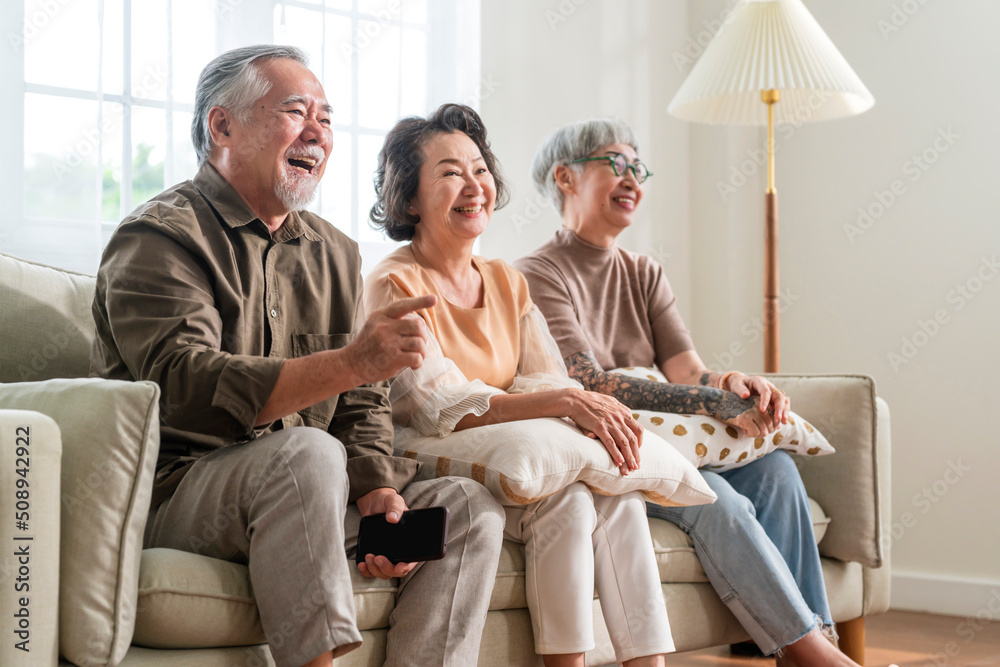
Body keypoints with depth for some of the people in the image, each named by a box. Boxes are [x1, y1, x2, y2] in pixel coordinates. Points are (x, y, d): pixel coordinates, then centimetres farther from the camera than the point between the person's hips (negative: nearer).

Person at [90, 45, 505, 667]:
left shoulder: (335, 253, 15)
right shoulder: (158, 237, -8)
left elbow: (362, 404, 14)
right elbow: (186, 387, -24)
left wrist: (377, 491, -7)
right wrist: (352, 363, -33)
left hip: (296, 494, 7)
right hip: (177, 491, -7)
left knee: (469, 506, -5)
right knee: (305, 452, -35)